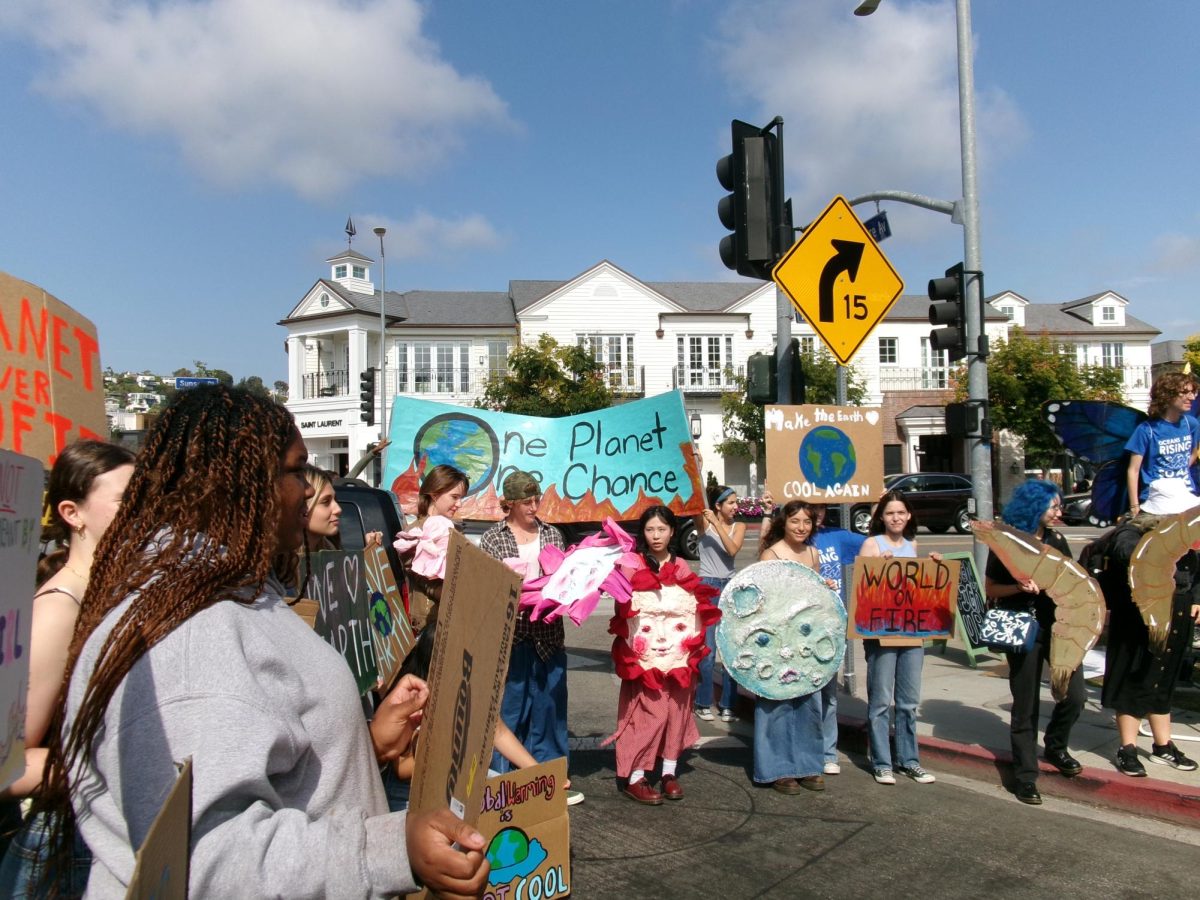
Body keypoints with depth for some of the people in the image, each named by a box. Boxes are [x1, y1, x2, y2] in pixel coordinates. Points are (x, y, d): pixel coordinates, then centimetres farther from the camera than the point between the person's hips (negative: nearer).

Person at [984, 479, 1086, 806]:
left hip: (1058, 625, 4)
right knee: (1026, 706, 3)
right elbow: (990, 589, -3)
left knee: (1075, 695, -2)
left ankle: (1055, 747, 28)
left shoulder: (1056, 540, 7)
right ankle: (1026, 777, 15)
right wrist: (1020, 587, -20)